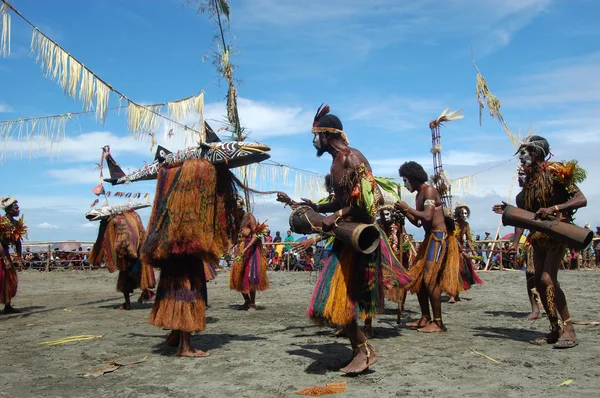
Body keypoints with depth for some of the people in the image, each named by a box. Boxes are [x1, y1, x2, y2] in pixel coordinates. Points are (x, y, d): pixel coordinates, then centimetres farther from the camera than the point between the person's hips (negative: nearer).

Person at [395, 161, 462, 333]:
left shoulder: (429, 190, -11)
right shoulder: (419, 195, 17)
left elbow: (427, 217, -23)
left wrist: (408, 208, -12)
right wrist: (405, 212, 9)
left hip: (439, 237, -10)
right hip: (429, 238, 10)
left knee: (430, 279, -13)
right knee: (417, 278, 9)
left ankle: (438, 322, -7)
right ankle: (425, 318, 16)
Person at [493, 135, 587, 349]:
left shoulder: (555, 172, -10)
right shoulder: (529, 177, 12)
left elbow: (581, 199, -18)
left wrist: (553, 209, -30)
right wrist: (509, 209, 4)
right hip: (538, 235, 8)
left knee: (547, 279, -18)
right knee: (539, 282, 4)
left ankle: (569, 330, -11)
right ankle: (555, 329, 13)